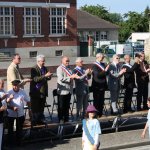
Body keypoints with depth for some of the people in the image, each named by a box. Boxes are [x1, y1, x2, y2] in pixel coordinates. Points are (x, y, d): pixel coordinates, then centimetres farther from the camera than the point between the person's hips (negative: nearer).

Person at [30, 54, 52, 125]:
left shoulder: (44, 68, 11)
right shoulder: (34, 69, -11)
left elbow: (46, 78, 18)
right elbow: (35, 79, -23)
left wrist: (49, 76, -7)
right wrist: (45, 76, -29)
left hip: (43, 91, 7)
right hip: (36, 92, -7)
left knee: (41, 107, 13)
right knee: (35, 107, 0)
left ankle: (41, 120, 22)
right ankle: (34, 121, 6)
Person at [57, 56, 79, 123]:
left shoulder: (69, 68, 14)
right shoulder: (60, 68, -8)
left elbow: (72, 77, 23)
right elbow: (61, 79, -19)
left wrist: (74, 76, 1)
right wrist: (70, 77, -22)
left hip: (69, 90, 7)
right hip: (62, 90, -7)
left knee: (67, 106, 13)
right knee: (61, 106, 1)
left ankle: (66, 119, 20)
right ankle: (61, 119, 8)